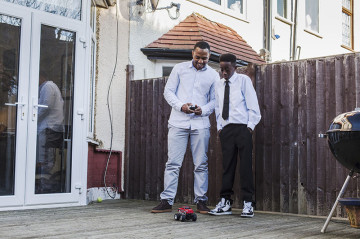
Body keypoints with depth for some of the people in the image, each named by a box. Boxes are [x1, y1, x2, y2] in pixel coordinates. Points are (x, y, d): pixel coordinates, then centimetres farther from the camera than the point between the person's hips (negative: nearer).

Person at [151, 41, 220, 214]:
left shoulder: (213, 75, 10)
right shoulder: (179, 69, 9)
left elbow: (214, 100, 10)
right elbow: (168, 91, 7)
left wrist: (203, 110, -10)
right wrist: (181, 106, -10)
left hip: (200, 124, 1)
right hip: (178, 122, -1)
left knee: (201, 164, 3)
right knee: (173, 163, -2)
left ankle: (201, 201, 11)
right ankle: (166, 201, 2)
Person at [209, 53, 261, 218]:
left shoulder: (243, 80, 2)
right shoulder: (219, 85, 15)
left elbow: (253, 105, -1)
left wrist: (250, 126, -7)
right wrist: (219, 127, 8)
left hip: (242, 128, -4)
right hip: (225, 129, 4)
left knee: (245, 165, -4)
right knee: (227, 165, 5)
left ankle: (248, 204, 1)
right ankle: (225, 202, 9)